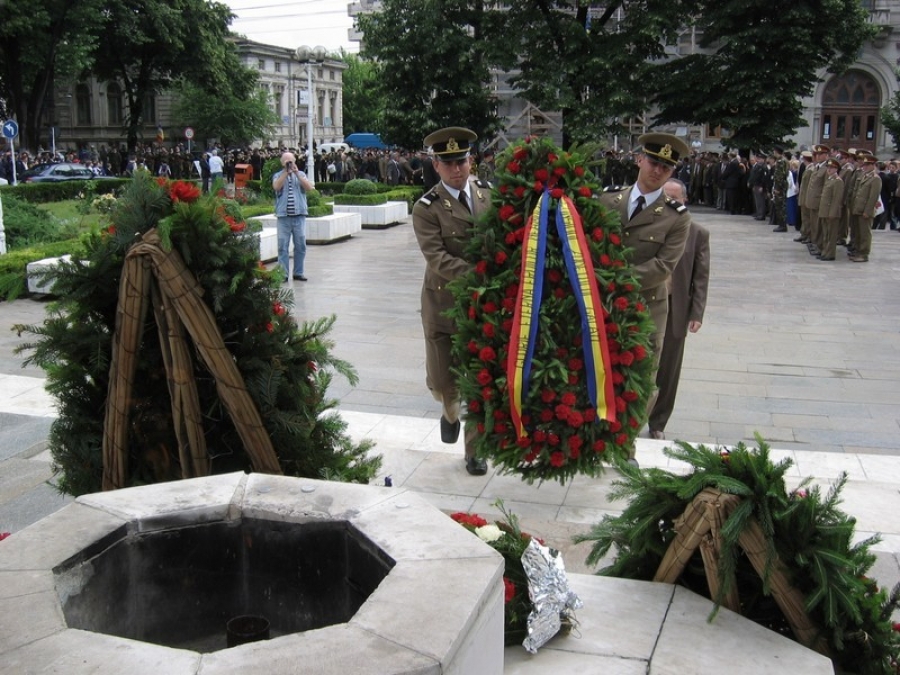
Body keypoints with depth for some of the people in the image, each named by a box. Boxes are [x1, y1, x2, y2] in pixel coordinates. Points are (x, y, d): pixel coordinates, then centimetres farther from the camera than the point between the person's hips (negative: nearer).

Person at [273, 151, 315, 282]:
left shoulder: (301, 174, 13)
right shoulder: (278, 175, 10)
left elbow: (309, 188, -3)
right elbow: (276, 187, -11)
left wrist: (296, 172, -7)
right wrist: (286, 172, -11)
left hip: (299, 215, 2)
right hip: (283, 216, -2)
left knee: (300, 245, 5)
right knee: (283, 246, -2)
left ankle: (298, 272, 14)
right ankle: (284, 274, 1)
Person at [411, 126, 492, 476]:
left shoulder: (489, 193, 4)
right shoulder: (427, 209, -9)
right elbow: (438, 259, -19)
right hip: (444, 303, -2)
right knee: (441, 383, 3)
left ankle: (475, 451, 25)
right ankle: (450, 413, 41)